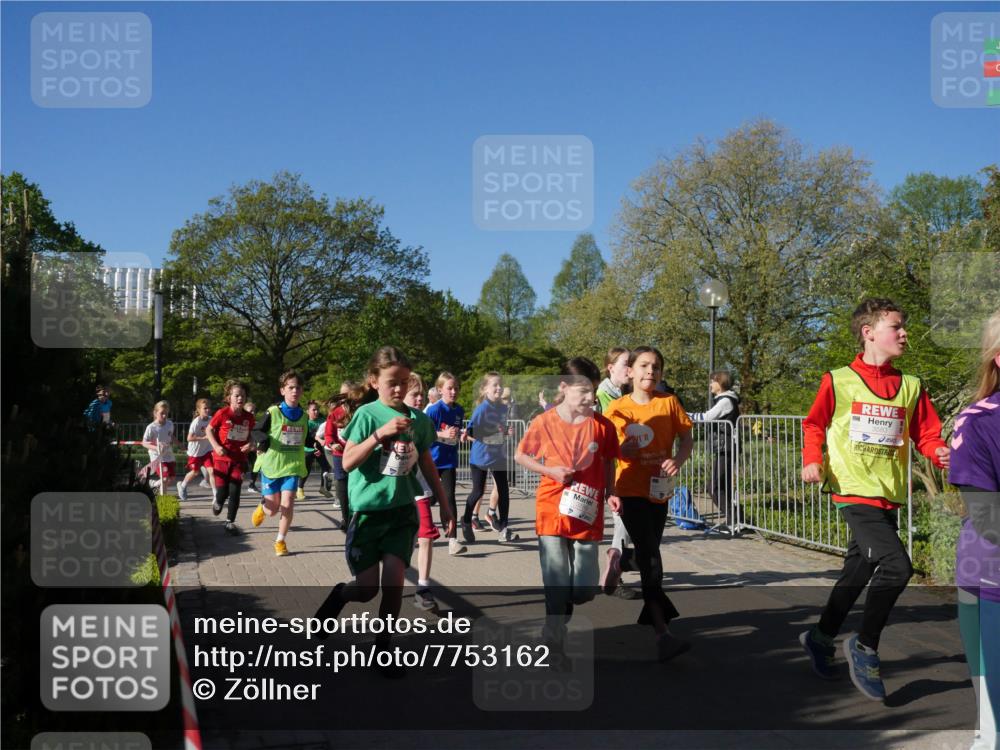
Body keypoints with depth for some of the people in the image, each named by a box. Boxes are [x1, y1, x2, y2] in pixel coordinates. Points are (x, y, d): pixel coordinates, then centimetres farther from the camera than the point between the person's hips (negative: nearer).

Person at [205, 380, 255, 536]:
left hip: (239, 459, 2)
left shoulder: (248, 417, -2)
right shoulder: (222, 414, -12)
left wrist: (249, 444, -6)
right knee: (222, 493, -1)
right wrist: (216, 446, -14)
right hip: (222, 458, -2)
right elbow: (209, 430, 0)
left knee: (235, 493, -3)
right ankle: (217, 501, 37)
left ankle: (230, 523, 10)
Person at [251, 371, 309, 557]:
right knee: (273, 510, 4)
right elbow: (256, 431, -4)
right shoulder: (273, 413, -11)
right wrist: (263, 440, -25)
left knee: (287, 505, -10)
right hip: (271, 465, -2)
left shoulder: (304, 416, 2)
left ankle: (280, 541, 9)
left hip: (293, 466, 2)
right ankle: (262, 506, 42)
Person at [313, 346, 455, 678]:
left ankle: (383, 646, 11)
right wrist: (380, 434, -24)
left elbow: (427, 465, 12)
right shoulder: (367, 415, -9)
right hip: (368, 509, -2)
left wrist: (444, 505, 13)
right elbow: (347, 463, -15)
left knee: (393, 578, -7)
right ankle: (339, 594, 35)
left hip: (403, 510, 3)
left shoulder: (419, 419, 2)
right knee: (367, 588, 0)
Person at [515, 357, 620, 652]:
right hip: (552, 513, -2)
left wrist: (610, 493, -2)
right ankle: (554, 645, 11)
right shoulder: (544, 423, -6)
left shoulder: (602, 425, -3)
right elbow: (520, 455, 6)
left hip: (588, 516, 2)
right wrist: (550, 471, -9)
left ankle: (561, 610, 39)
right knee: (557, 586, -3)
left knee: (585, 590, 7)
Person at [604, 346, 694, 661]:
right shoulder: (617, 408, -5)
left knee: (650, 552, 19)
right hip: (631, 491, -3)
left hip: (659, 490, 3)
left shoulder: (668, 402, -1)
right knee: (649, 556, -14)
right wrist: (619, 451, -19)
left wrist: (678, 459, -19)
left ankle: (651, 613, 39)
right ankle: (663, 633, -19)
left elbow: (687, 438, 1)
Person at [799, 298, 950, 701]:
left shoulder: (910, 386, 7)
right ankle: (865, 648, 0)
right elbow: (814, 425, 4)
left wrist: (941, 453, -12)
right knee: (896, 565, -19)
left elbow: (926, 435, 8)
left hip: (889, 497, 6)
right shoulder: (838, 381, -4)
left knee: (859, 573, 15)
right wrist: (813, 460, -12)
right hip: (855, 492, -6)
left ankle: (820, 637, 37)